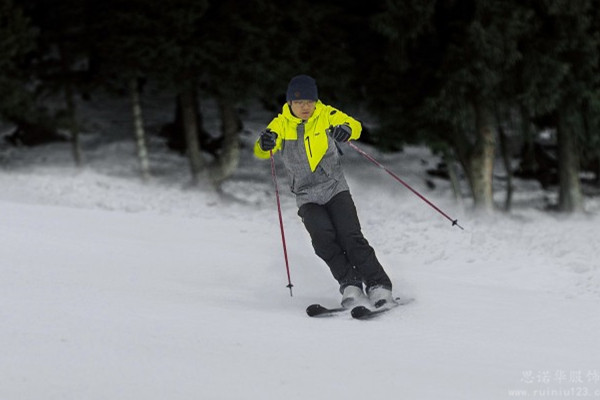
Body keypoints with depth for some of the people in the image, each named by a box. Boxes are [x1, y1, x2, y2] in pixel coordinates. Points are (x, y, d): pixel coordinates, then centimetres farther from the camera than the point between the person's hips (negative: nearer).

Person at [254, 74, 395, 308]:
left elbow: (354, 126, -9)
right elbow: (260, 152, -10)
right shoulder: (281, 124, -1)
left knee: (350, 236, -18)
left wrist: (346, 130, -34)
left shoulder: (326, 115, -1)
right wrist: (265, 144, -35)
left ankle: (378, 286, -17)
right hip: (307, 198, 1)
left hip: (335, 189, -1)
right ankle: (350, 285, -21)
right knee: (323, 237, -24)